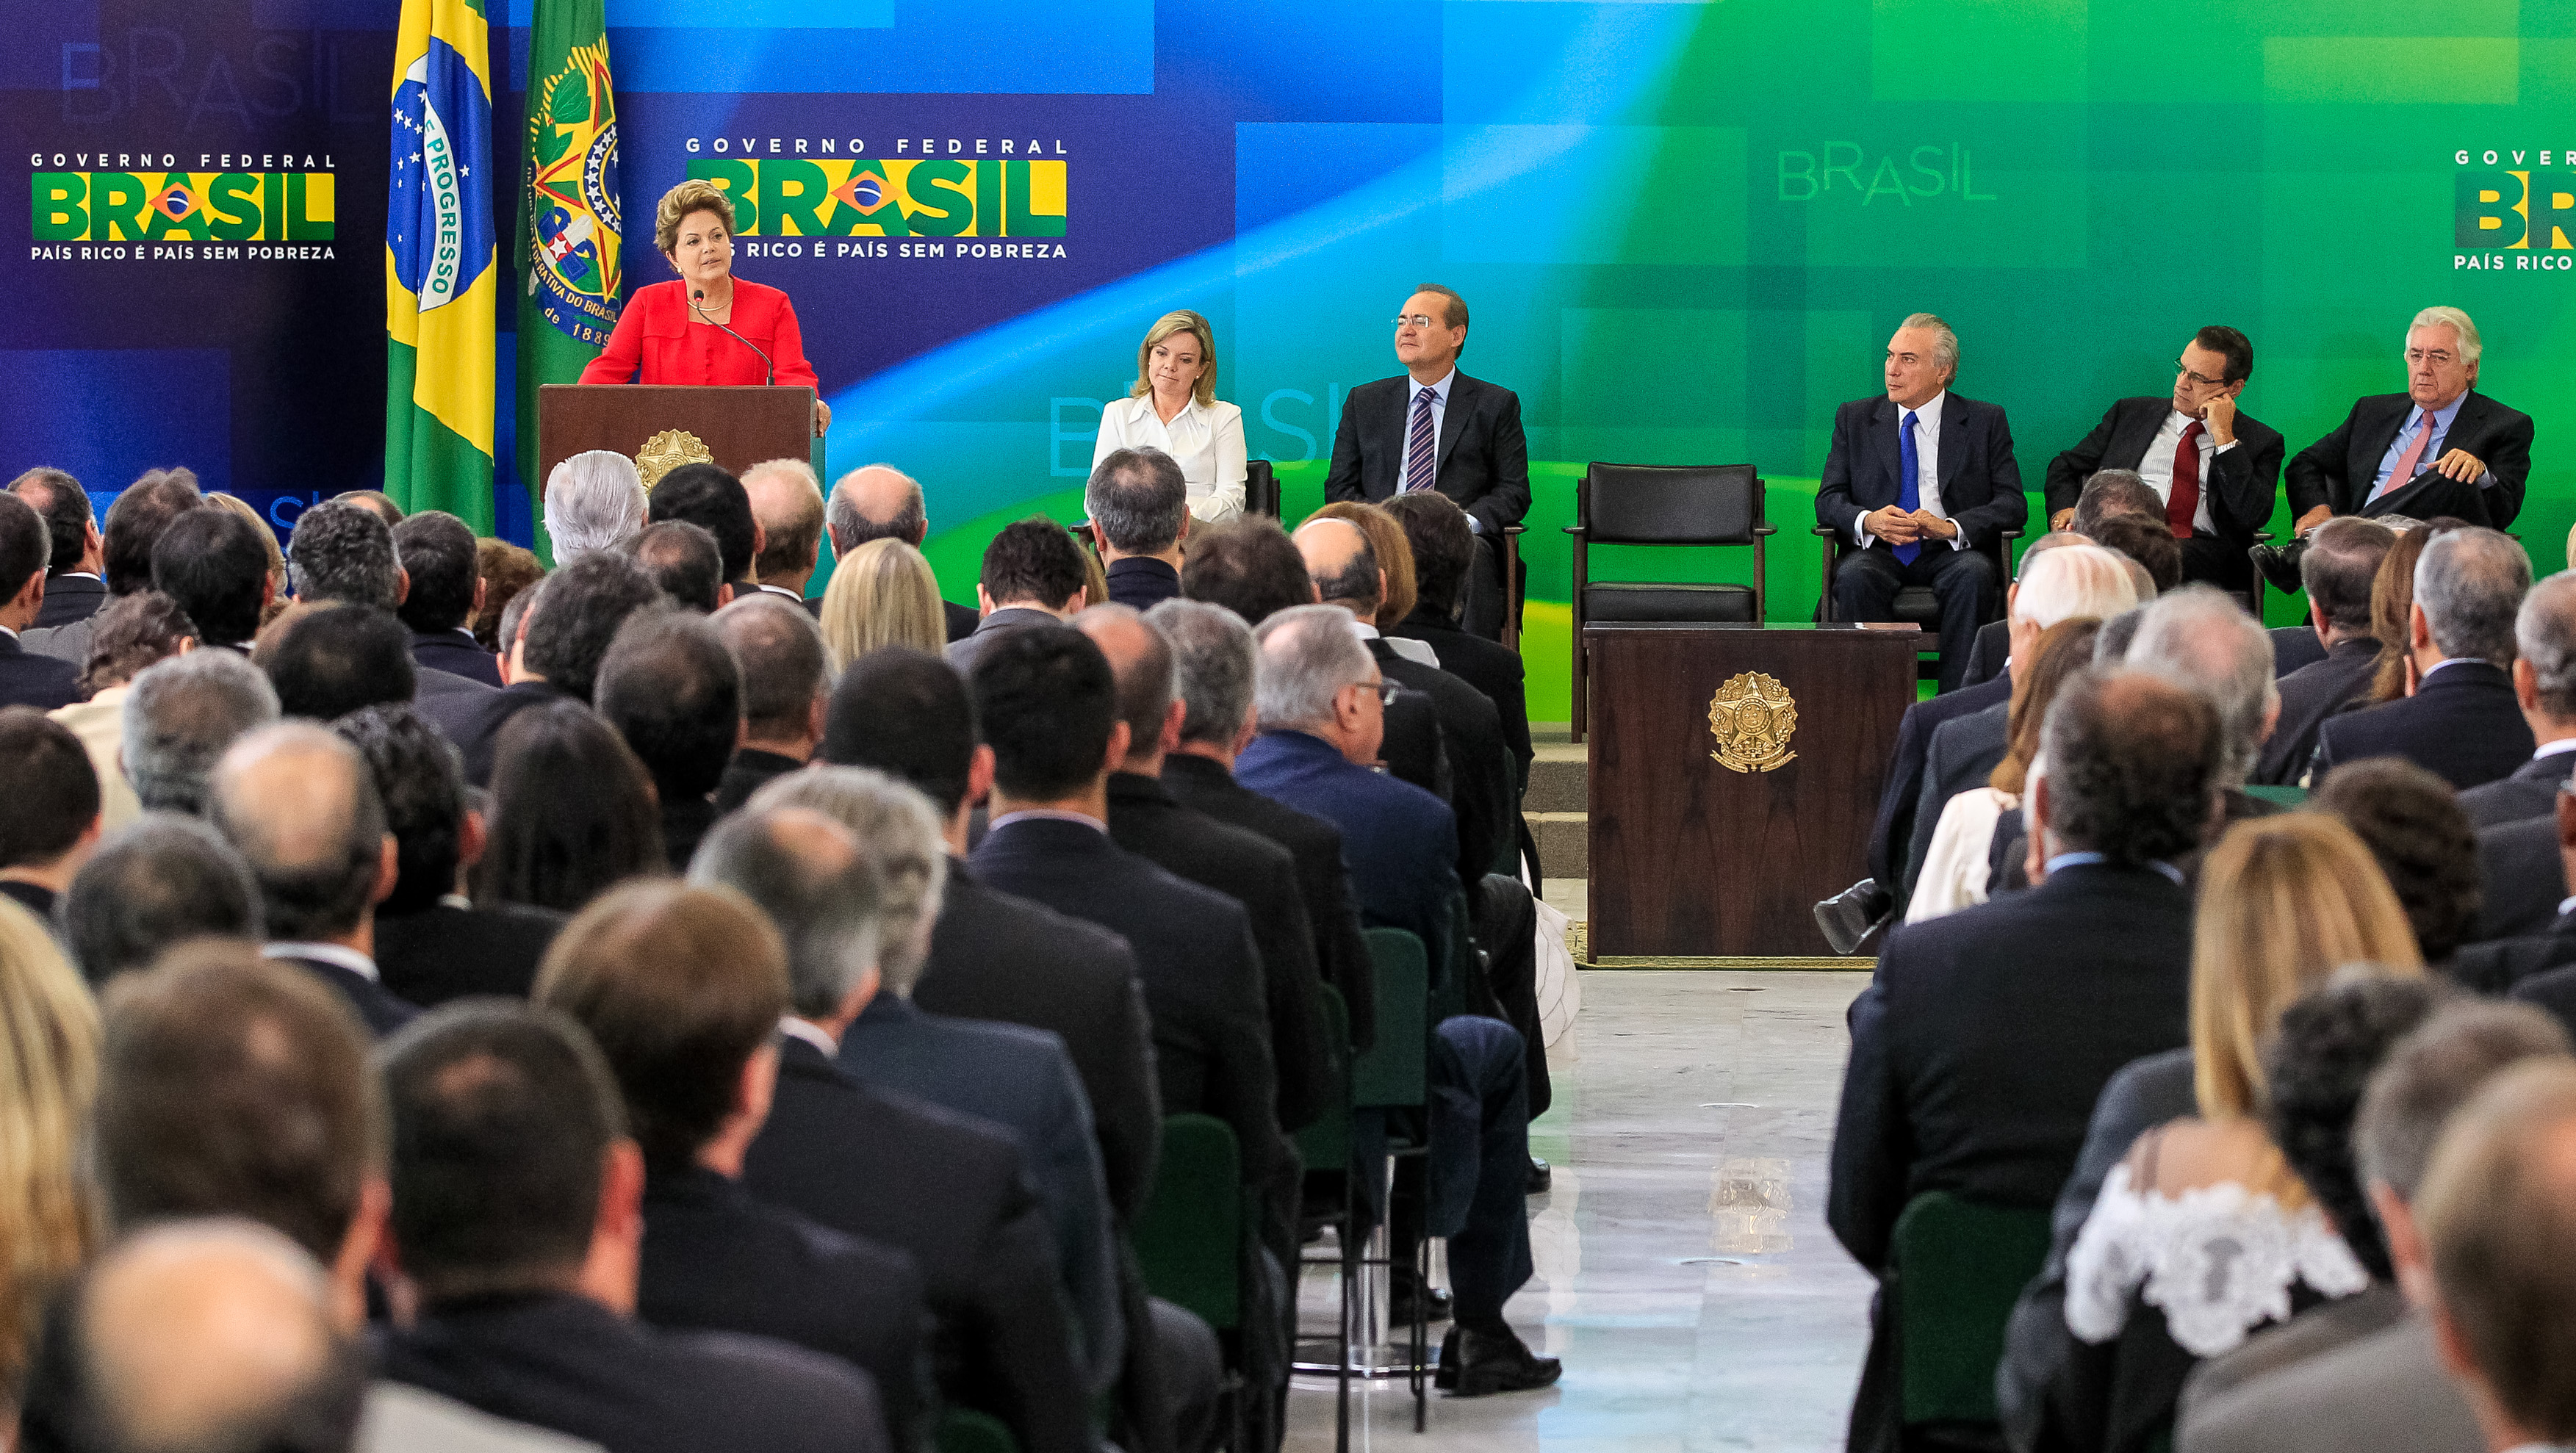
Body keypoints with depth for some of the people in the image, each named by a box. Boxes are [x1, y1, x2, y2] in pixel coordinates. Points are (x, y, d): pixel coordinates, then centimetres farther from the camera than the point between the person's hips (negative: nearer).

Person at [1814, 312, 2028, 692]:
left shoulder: (1985, 422, 7)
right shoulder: (1855, 418, 13)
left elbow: (2012, 504, -2)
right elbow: (1828, 500, 7)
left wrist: (1950, 527, -21)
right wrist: (1868, 521, -18)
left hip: (1951, 551, -1)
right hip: (1877, 551, 1)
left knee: (1974, 573, -35)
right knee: (1855, 576, -33)